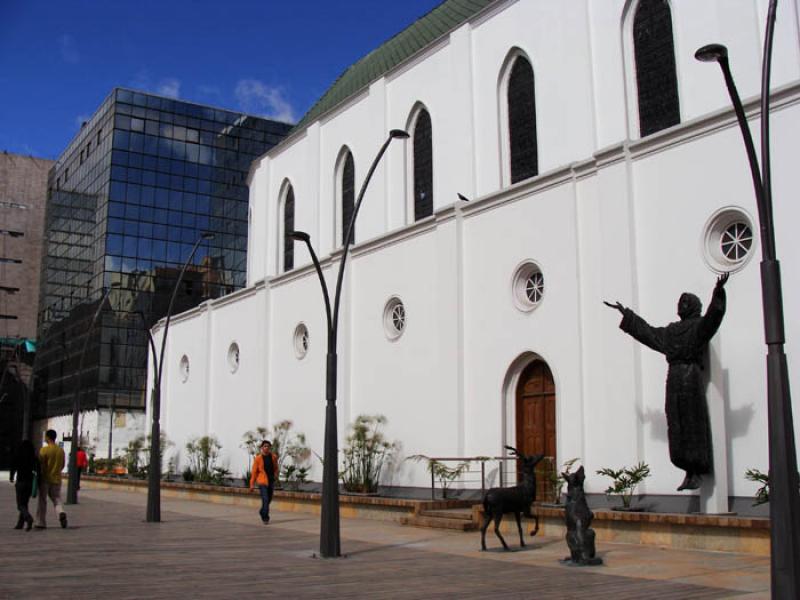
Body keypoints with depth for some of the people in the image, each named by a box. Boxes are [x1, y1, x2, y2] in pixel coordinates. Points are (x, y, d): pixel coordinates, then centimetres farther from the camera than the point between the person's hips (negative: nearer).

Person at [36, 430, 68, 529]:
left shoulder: (44, 450, -12)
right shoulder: (61, 450, 4)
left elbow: (40, 465, -13)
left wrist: (38, 476, 0)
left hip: (45, 479, -4)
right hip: (57, 480, 4)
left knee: (42, 502, 8)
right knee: (57, 499, 10)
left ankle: (41, 523, 14)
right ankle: (61, 513, -19)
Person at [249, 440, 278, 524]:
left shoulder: (274, 457, 1)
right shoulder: (258, 458, -8)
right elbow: (254, 471, -3)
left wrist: (275, 474, 0)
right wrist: (252, 484, -2)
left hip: (271, 481, 5)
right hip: (262, 482, -5)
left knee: (269, 499, 16)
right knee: (265, 500, -13)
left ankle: (262, 512, 41)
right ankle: (265, 517, -4)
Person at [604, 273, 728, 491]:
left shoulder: (699, 325, 3)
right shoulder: (671, 330, 21)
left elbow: (712, 316, -18)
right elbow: (646, 330, 31)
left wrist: (718, 293, -34)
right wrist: (626, 313, 38)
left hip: (691, 378, -6)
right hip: (674, 379, 6)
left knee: (693, 424, -6)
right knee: (677, 427, 2)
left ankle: (697, 473, -1)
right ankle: (689, 472, 7)